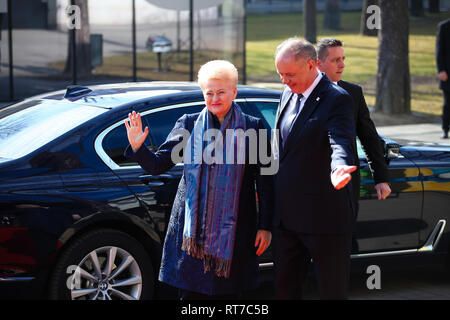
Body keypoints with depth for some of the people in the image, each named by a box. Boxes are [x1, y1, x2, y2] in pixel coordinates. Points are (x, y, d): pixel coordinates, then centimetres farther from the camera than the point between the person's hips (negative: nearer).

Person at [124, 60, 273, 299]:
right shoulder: (189, 125, 7)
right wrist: (137, 147, -13)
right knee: (191, 293, 1)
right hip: (192, 227, 1)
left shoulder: (252, 128, 3)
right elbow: (158, 165, 6)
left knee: (228, 293, 2)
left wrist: (265, 227, 0)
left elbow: (265, 182, 4)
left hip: (233, 230, -1)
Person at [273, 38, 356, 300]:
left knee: (333, 290, 3)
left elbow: (341, 143, -27)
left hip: (325, 215, -8)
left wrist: (339, 167, -48)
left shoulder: (337, 99, -12)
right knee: (285, 287, 15)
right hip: (287, 214, 8)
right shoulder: (288, 95, 12)